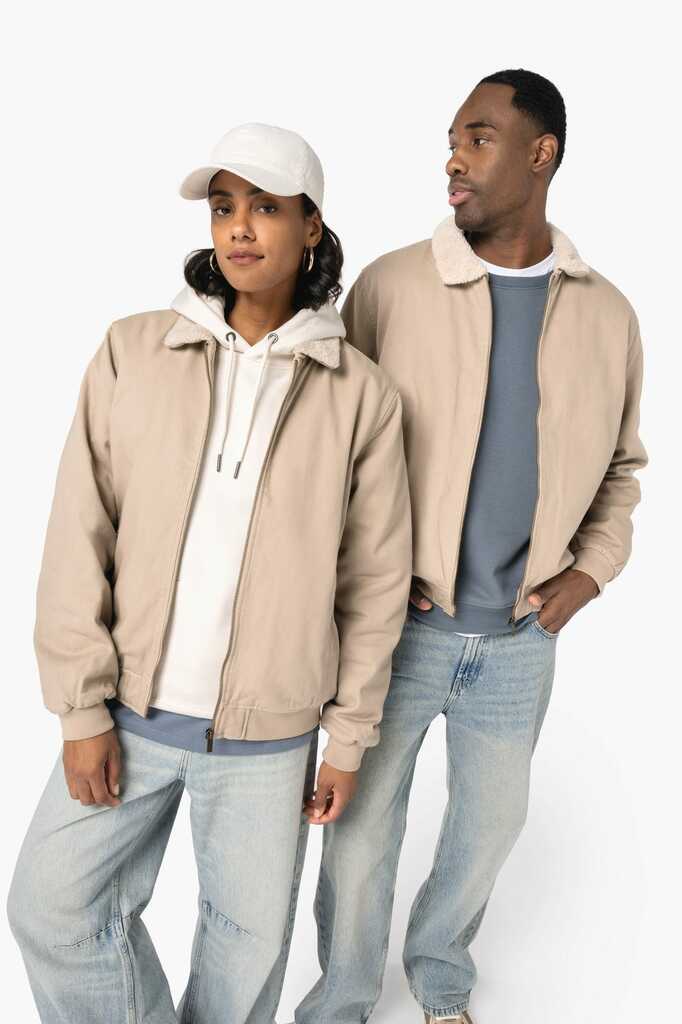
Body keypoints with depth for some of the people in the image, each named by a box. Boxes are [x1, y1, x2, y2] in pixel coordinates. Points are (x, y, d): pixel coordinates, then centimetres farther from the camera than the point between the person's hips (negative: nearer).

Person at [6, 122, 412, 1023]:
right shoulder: (134, 353, -5)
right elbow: (79, 538, -4)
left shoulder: (360, 392, -6)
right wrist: (83, 709, -5)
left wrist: (350, 736, 2)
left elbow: (375, 578, -1)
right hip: (132, 712, 1)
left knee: (250, 935, 13)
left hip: (269, 733, -1)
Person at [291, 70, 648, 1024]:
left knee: (491, 822, 20)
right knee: (361, 835, 9)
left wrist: (590, 572, -1)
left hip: (520, 638, 3)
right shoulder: (390, 285, -10)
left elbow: (623, 465, 12)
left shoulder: (608, 316, -1)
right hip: (400, 625, -2)